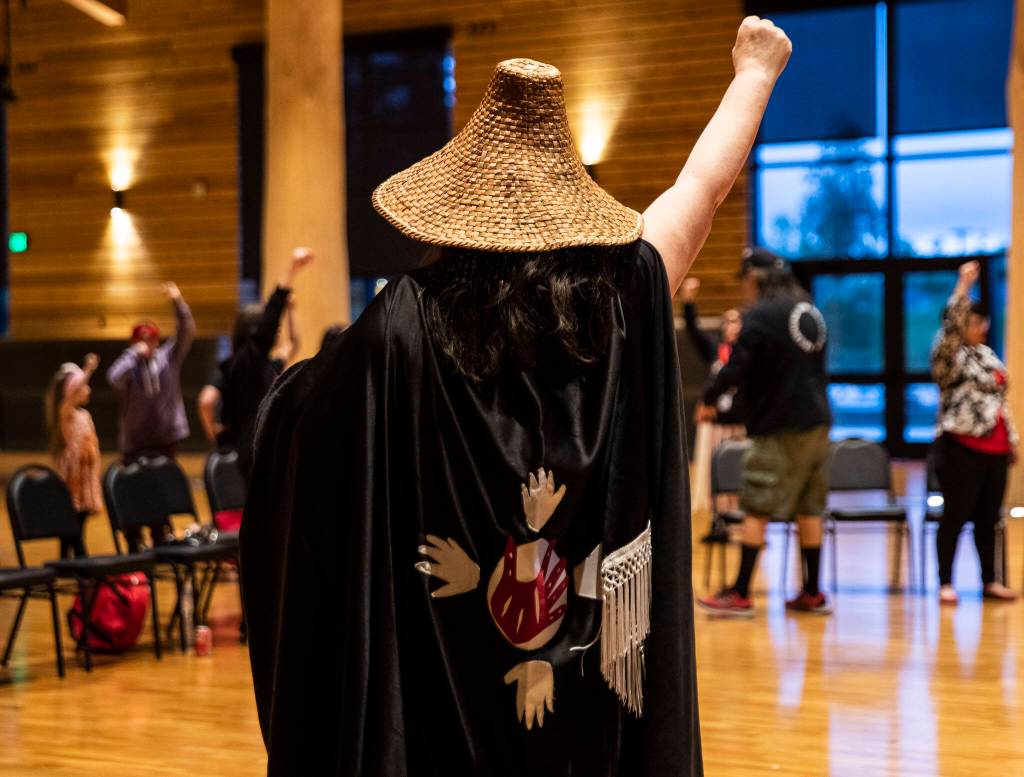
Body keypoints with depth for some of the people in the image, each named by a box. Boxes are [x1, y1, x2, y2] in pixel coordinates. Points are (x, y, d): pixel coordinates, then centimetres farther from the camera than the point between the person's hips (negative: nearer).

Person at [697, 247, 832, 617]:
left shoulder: (760, 316, -13)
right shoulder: (810, 311, 10)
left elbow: (736, 368, -15)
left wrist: (709, 400, 0)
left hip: (781, 427, -7)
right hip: (817, 422, 7)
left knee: (756, 510, -2)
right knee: (808, 509, 12)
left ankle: (739, 595, 0)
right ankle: (812, 594, 16)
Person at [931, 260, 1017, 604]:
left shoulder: (988, 354, 17)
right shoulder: (948, 356, -5)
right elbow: (952, 324, -25)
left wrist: (1012, 439, 20)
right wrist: (964, 285, -27)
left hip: (994, 450, 7)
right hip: (962, 449, -7)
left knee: (988, 518, 12)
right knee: (955, 517, -3)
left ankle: (989, 581, 20)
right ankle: (946, 584, 4)